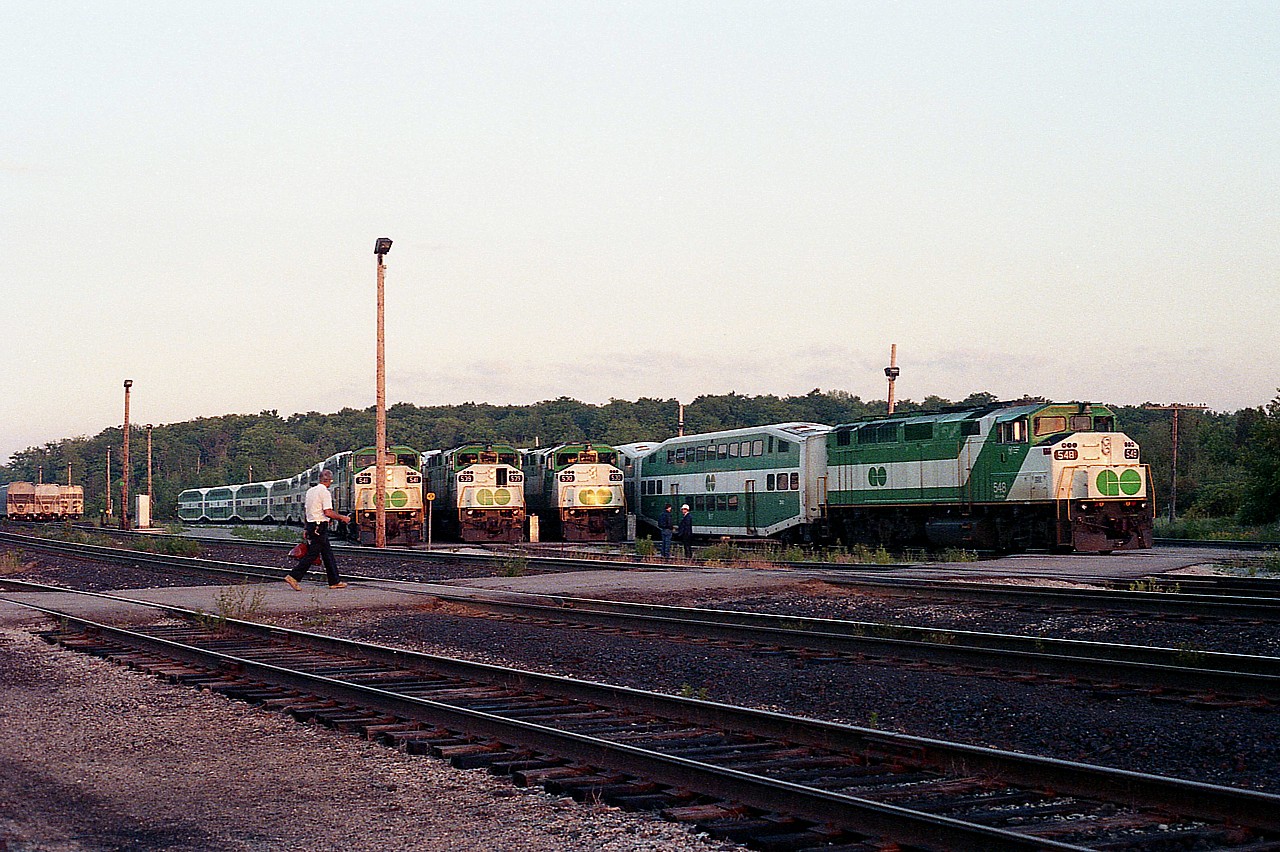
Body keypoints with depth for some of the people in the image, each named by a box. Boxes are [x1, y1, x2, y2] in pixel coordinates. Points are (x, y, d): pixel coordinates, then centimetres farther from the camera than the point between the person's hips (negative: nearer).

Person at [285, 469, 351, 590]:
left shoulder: (310, 491, 14)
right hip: (320, 526, -10)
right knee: (312, 554, -7)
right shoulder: (325, 492, -13)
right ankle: (294, 576, -10)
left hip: (311, 524, 10)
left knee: (327, 553, 13)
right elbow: (328, 512, -20)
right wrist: (342, 518, -7)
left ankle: (335, 581, 16)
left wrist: (307, 529, 22)